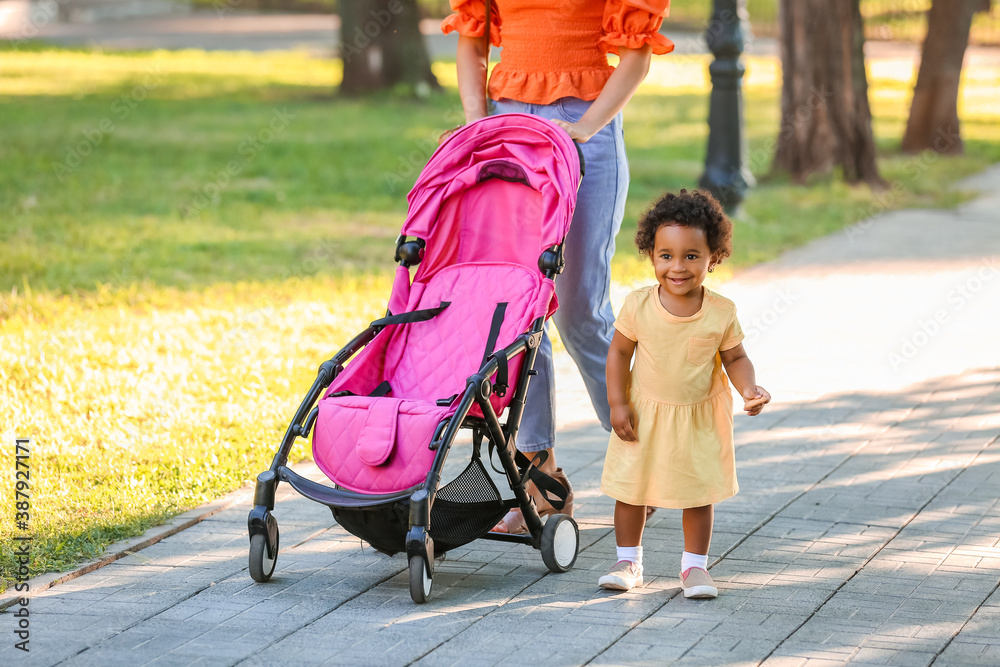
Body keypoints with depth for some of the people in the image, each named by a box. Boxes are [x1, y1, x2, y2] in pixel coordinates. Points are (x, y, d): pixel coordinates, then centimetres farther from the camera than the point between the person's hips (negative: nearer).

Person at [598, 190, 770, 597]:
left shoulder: (721, 313, -13)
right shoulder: (638, 306, -14)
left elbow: (735, 357, -1)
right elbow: (619, 352, -4)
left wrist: (748, 388, -20)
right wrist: (618, 404, -9)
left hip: (700, 419, 0)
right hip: (644, 415, 0)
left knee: (699, 491, 8)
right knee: (631, 487, 9)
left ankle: (695, 565, 23)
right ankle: (628, 562, 25)